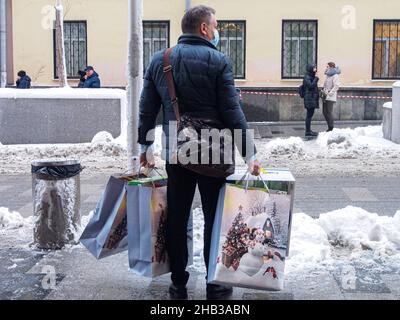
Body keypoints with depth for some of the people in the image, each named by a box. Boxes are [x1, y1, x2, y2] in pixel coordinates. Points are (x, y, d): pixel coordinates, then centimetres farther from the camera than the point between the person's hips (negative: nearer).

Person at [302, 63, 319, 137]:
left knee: (310, 114, 12)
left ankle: (308, 130, 19)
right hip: (309, 98, -10)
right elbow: (310, 86, -24)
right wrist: (316, 79, -15)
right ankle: (308, 132, -6)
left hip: (313, 98, 10)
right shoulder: (307, 77, -12)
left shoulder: (312, 77, 17)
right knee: (309, 115, -8)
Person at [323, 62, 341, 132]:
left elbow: (336, 86, -18)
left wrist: (330, 93, -20)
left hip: (331, 97, -9)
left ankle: (331, 128, 1)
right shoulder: (328, 75, 17)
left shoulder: (335, 76, -10)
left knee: (329, 112, -7)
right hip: (325, 97, 9)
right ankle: (330, 127, 18)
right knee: (325, 112, 9)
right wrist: (323, 91, 10)